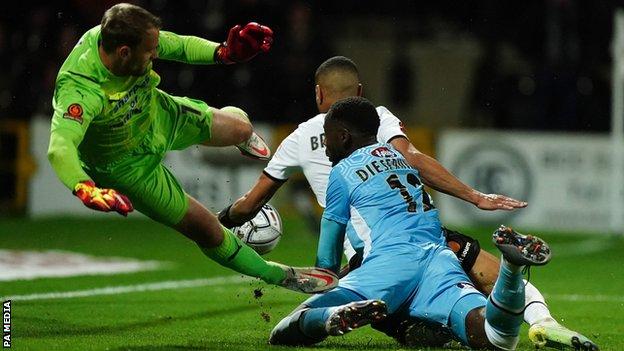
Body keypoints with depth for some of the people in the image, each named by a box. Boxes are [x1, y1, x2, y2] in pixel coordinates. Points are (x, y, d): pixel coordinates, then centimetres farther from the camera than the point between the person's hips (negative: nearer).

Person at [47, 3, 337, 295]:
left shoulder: (128, 38, -28)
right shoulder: (80, 91, -46)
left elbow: (180, 46, -11)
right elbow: (60, 148, -59)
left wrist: (223, 53, -30)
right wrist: (86, 190, -78)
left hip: (160, 115, 6)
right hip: (128, 166, -6)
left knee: (240, 128, 24)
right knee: (206, 229, 0)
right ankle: (278, 276, 23)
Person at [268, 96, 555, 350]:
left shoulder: (343, 171, 16)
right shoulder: (400, 157, 33)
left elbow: (327, 259, 18)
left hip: (389, 260, -4)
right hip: (440, 257, 4)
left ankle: (339, 317, -40)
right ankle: (512, 266, -48)